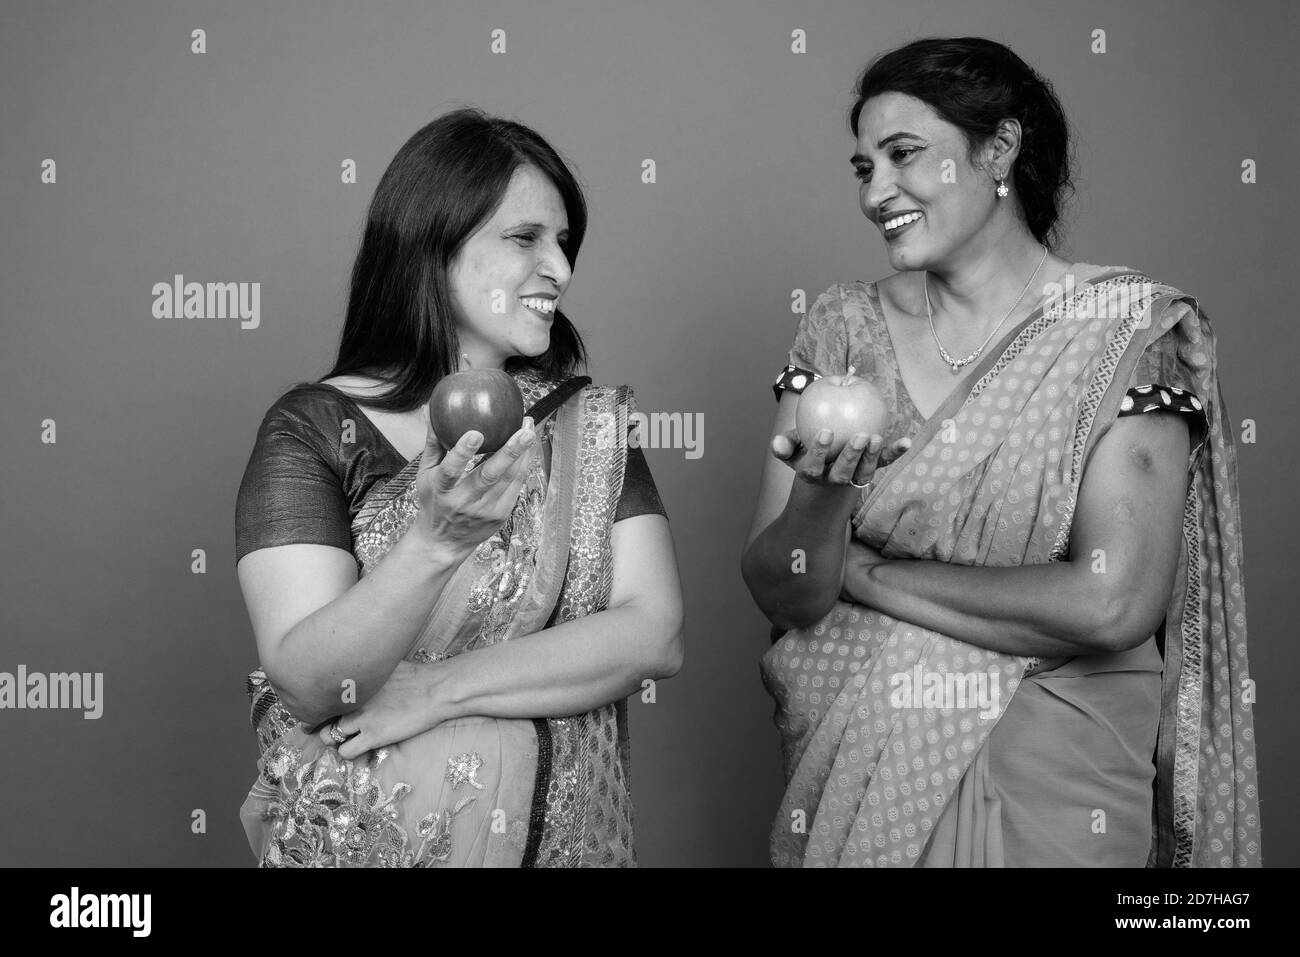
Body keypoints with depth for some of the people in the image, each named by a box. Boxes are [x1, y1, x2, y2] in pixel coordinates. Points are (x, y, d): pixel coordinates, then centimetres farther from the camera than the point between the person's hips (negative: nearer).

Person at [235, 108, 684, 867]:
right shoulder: (314, 430, -10)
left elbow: (655, 634, -11)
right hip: (365, 830, -2)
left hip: (565, 827, 3)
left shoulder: (591, 424, -1)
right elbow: (308, 685, -18)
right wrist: (434, 542, -34)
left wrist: (440, 689, -19)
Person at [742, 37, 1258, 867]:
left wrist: (866, 572, -12)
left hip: (1041, 793, -3)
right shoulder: (847, 328, 0)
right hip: (846, 769, 3)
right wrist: (820, 495, -26)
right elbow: (779, 591, -5)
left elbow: (1111, 604, -20)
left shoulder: (1133, 328, -10)